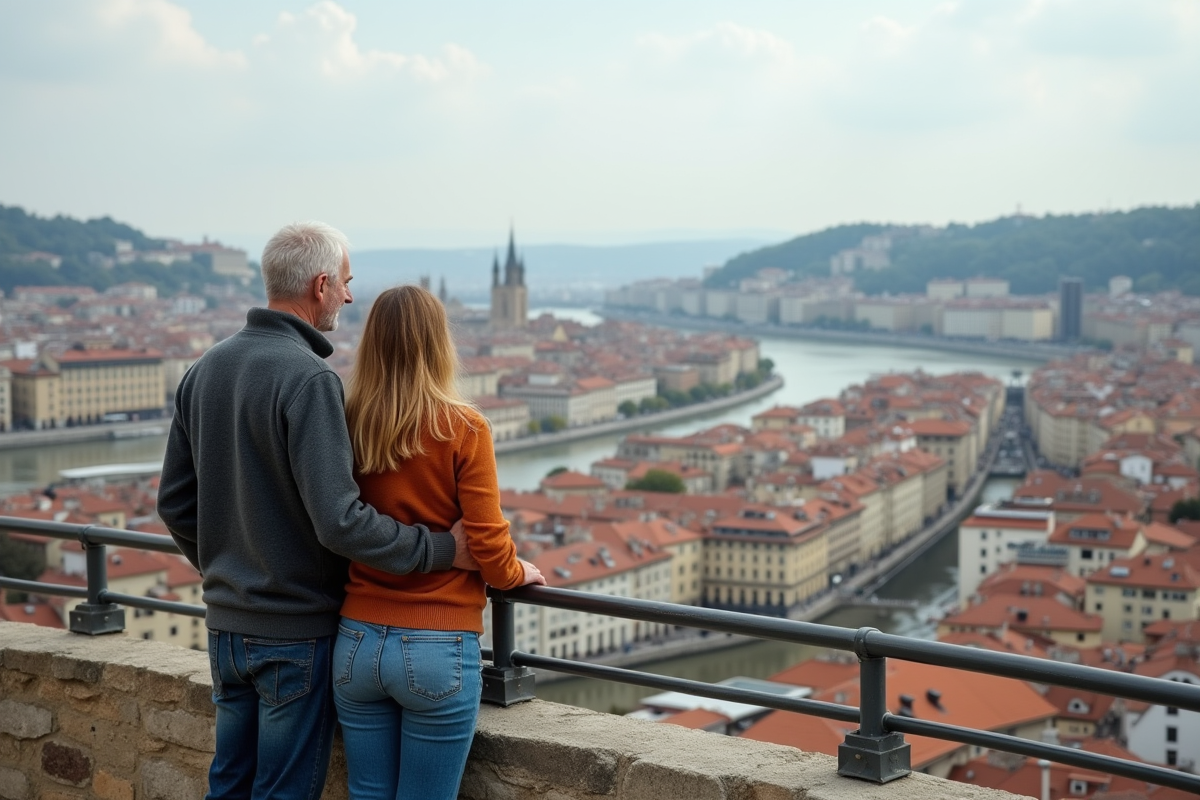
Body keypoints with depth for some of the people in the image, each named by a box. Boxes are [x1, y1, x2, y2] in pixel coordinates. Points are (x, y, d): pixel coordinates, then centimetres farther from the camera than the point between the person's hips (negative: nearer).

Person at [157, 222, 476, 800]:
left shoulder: (205, 369, 5)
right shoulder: (308, 379, -21)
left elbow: (175, 502, 11)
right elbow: (339, 521, -27)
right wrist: (446, 550, -20)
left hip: (226, 623, 8)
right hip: (296, 633, -8)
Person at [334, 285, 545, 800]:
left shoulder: (347, 426, -1)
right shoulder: (463, 429, -11)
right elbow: (488, 547, -11)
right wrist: (519, 573, 11)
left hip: (357, 643, 4)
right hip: (437, 650, -4)